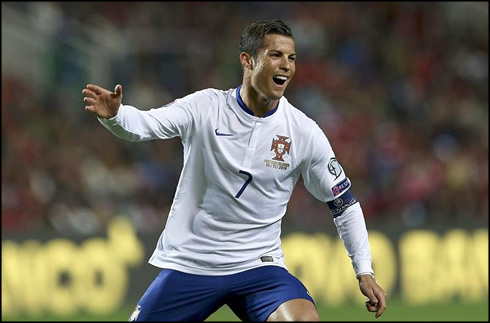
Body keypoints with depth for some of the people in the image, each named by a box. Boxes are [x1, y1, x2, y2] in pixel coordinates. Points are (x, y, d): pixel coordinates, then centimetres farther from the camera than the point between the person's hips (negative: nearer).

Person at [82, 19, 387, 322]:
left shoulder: (305, 133, -4)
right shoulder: (207, 106, -7)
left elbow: (344, 203, 5)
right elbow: (145, 124, -21)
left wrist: (365, 271, 0)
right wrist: (114, 114, -44)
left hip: (258, 264, 0)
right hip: (188, 262, 0)